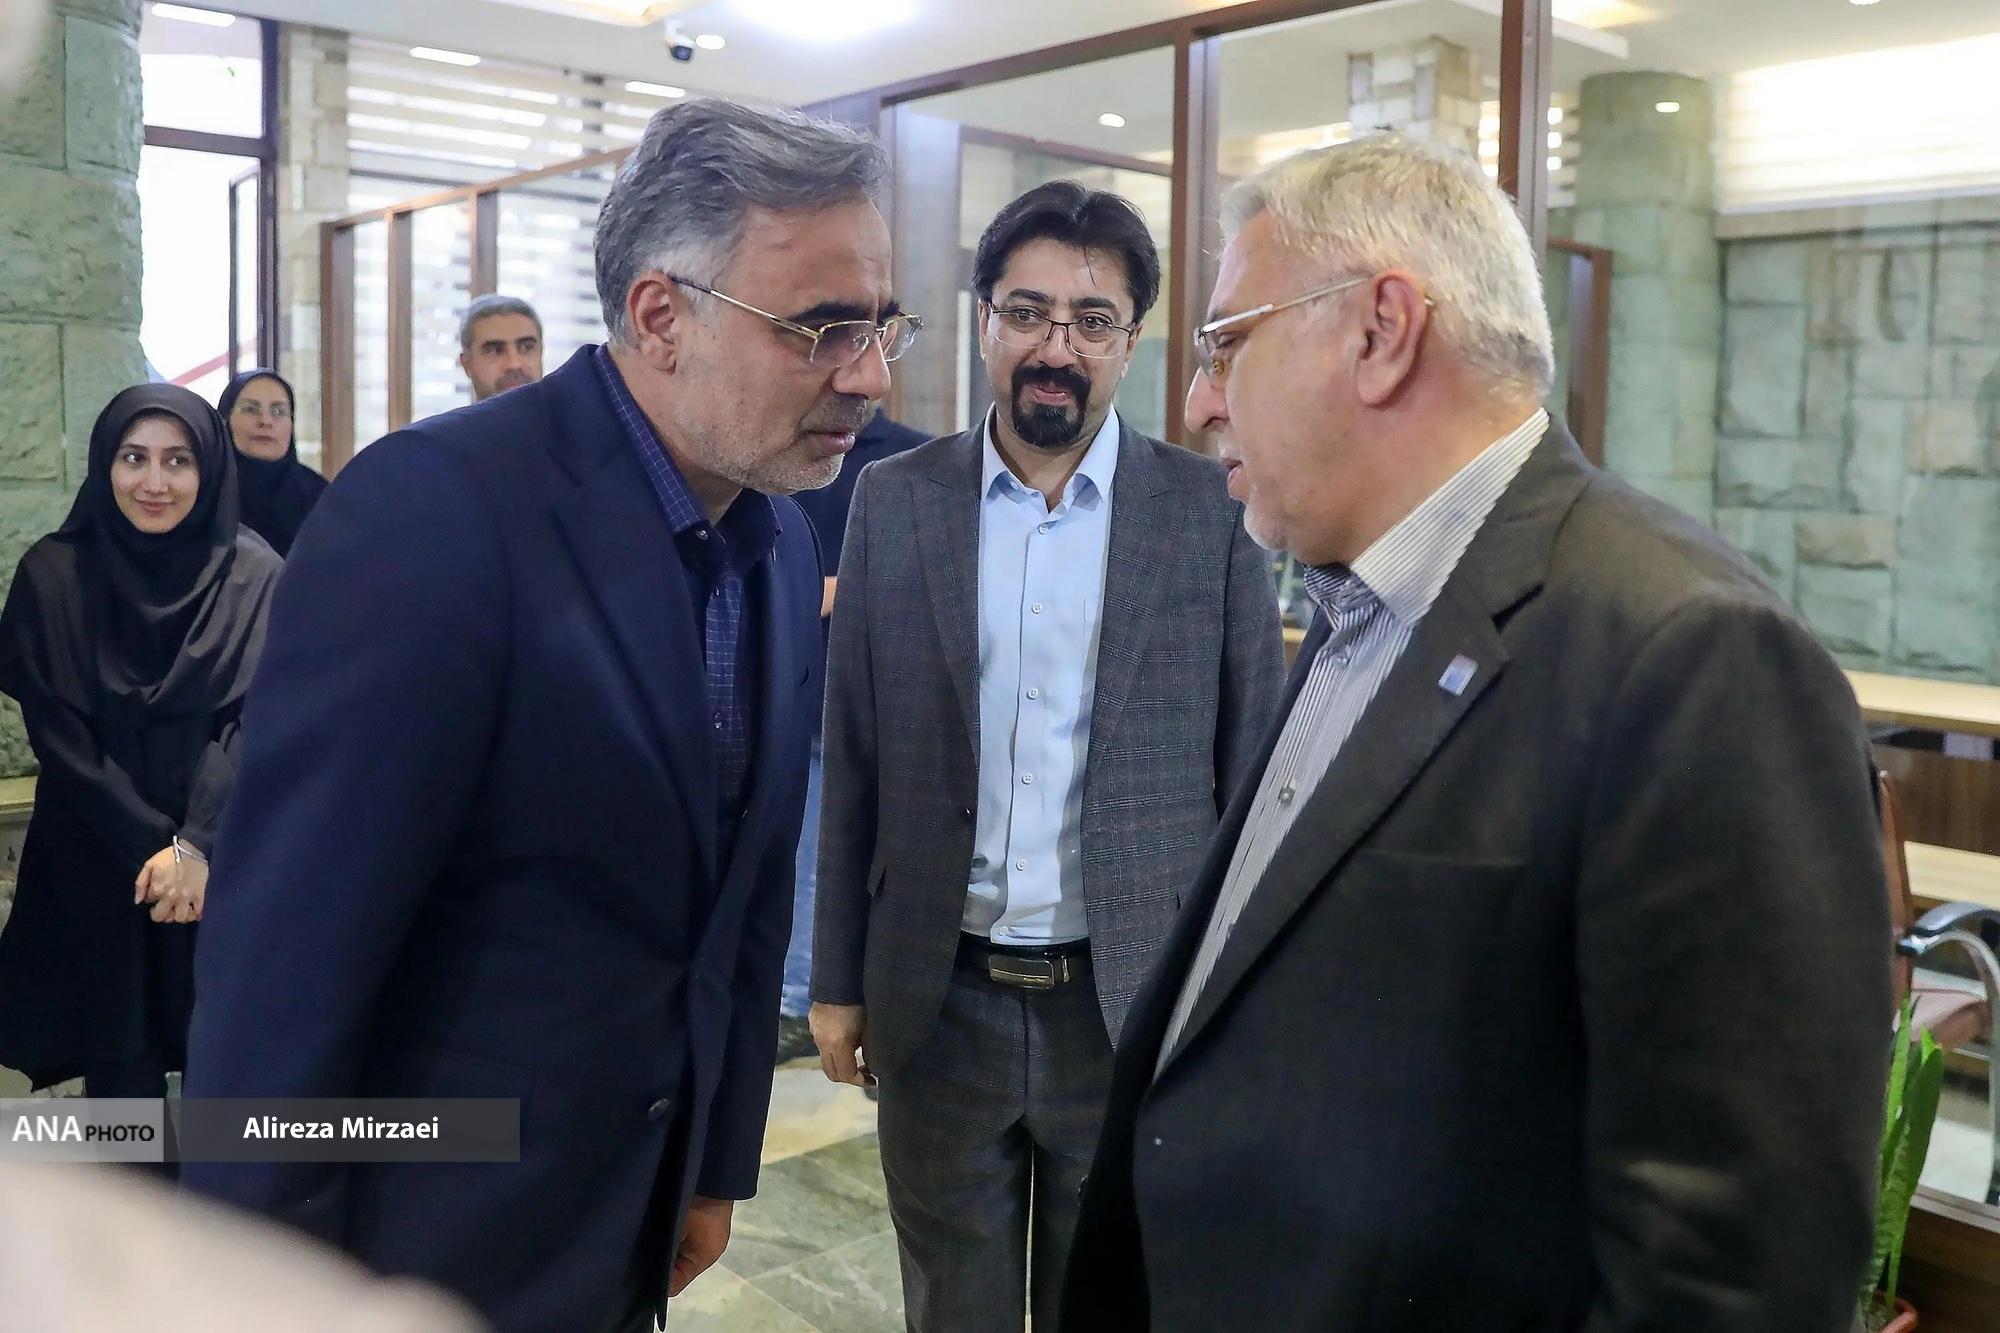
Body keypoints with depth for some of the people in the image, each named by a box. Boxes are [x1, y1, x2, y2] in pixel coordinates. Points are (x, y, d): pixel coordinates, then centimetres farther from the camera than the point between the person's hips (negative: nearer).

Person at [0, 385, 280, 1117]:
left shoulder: (254, 574, -3)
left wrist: (196, 844, -18)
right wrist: (147, 845, -11)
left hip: (232, 864, 0)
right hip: (97, 865, 1)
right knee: (120, 1060, 7)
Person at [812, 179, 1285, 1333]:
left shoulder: (1212, 510, -4)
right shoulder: (896, 501, 1)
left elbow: (1252, 766, 0)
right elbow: (855, 761, 4)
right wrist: (839, 978, 5)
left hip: (1135, 1004, -1)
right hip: (941, 998, 2)